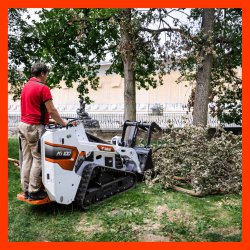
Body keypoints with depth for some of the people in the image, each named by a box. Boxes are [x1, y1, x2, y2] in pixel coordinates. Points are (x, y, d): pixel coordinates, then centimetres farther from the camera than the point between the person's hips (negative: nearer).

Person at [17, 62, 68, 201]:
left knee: (27, 159, 12)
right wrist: (63, 123, -1)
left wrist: (47, 119, 28)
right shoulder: (43, 88, -12)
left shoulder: (25, 86, 16)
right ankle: (34, 192, 5)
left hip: (23, 125, 9)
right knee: (38, 159, -2)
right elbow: (51, 110, -14)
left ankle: (26, 190, 20)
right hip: (34, 127, -9)